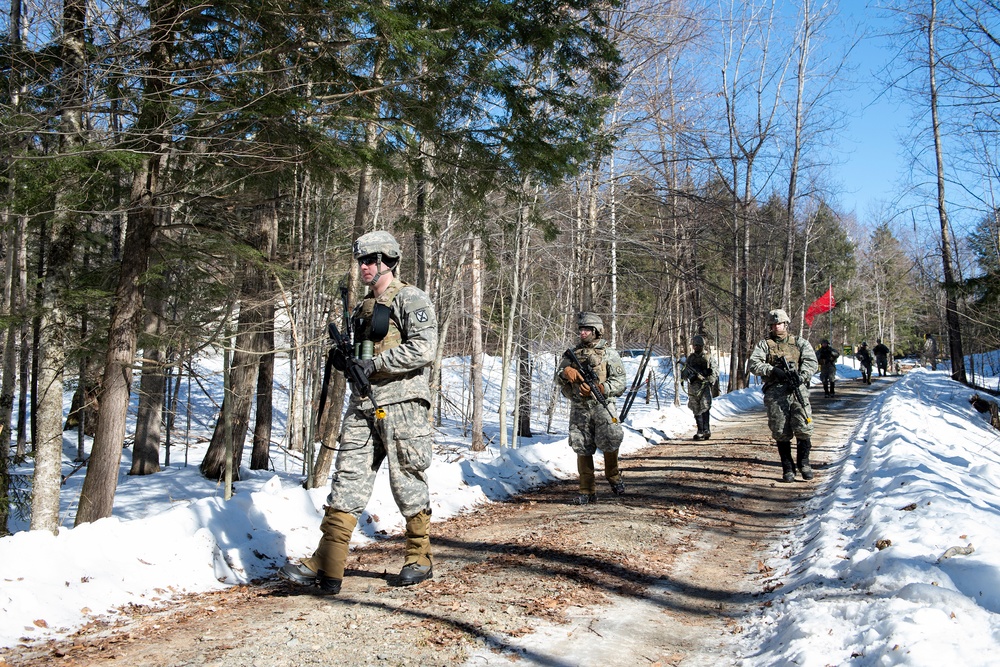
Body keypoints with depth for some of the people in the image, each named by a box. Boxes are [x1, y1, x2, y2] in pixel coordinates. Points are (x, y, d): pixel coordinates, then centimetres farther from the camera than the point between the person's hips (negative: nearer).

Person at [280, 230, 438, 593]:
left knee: (407, 482, 2)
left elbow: (423, 348, -17)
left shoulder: (411, 299, -4)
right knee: (348, 480, 0)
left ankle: (420, 559, 17)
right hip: (363, 405, 7)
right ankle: (326, 566, -1)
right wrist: (345, 360, 6)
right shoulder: (363, 307, 21)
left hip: (401, 403, -7)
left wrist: (374, 363, -18)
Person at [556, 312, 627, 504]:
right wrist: (566, 371, -12)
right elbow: (558, 377, 11)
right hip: (579, 409, 3)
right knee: (582, 449, 3)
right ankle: (587, 492, 10)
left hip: (602, 406, -3)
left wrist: (600, 388, -18)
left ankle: (612, 475, 15)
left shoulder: (609, 354, 4)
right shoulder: (572, 354, 15)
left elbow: (620, 381, -2)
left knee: (609, 442, -14)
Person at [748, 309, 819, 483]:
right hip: (775, 392, 0)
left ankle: (803, 462, 12)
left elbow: (811, 362, 3)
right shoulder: (764, 345, 13)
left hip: (798, 389, 0)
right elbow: (753, 364, 0)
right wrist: (772, 370, -15)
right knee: (781, 432, -1)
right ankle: (787, 468, 10)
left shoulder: (800, 343, 15)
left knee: (803, 429, -8)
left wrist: (802, 376, -16)